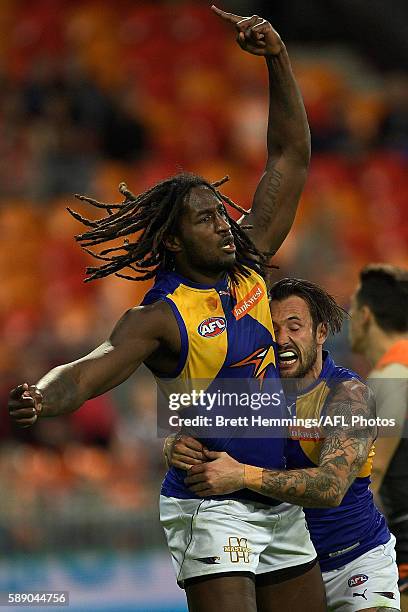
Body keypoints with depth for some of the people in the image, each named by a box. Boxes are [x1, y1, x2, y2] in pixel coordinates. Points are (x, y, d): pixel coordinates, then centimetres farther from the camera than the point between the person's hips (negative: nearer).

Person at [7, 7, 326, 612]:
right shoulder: (161, 316, -11)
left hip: (283, 509, 7)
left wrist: (276, 57, 3)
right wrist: (41, 399, -49)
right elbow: (88, 371, -26)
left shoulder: (248, 269, 7)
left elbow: (291, 157, 10)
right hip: (212, 509, -7)